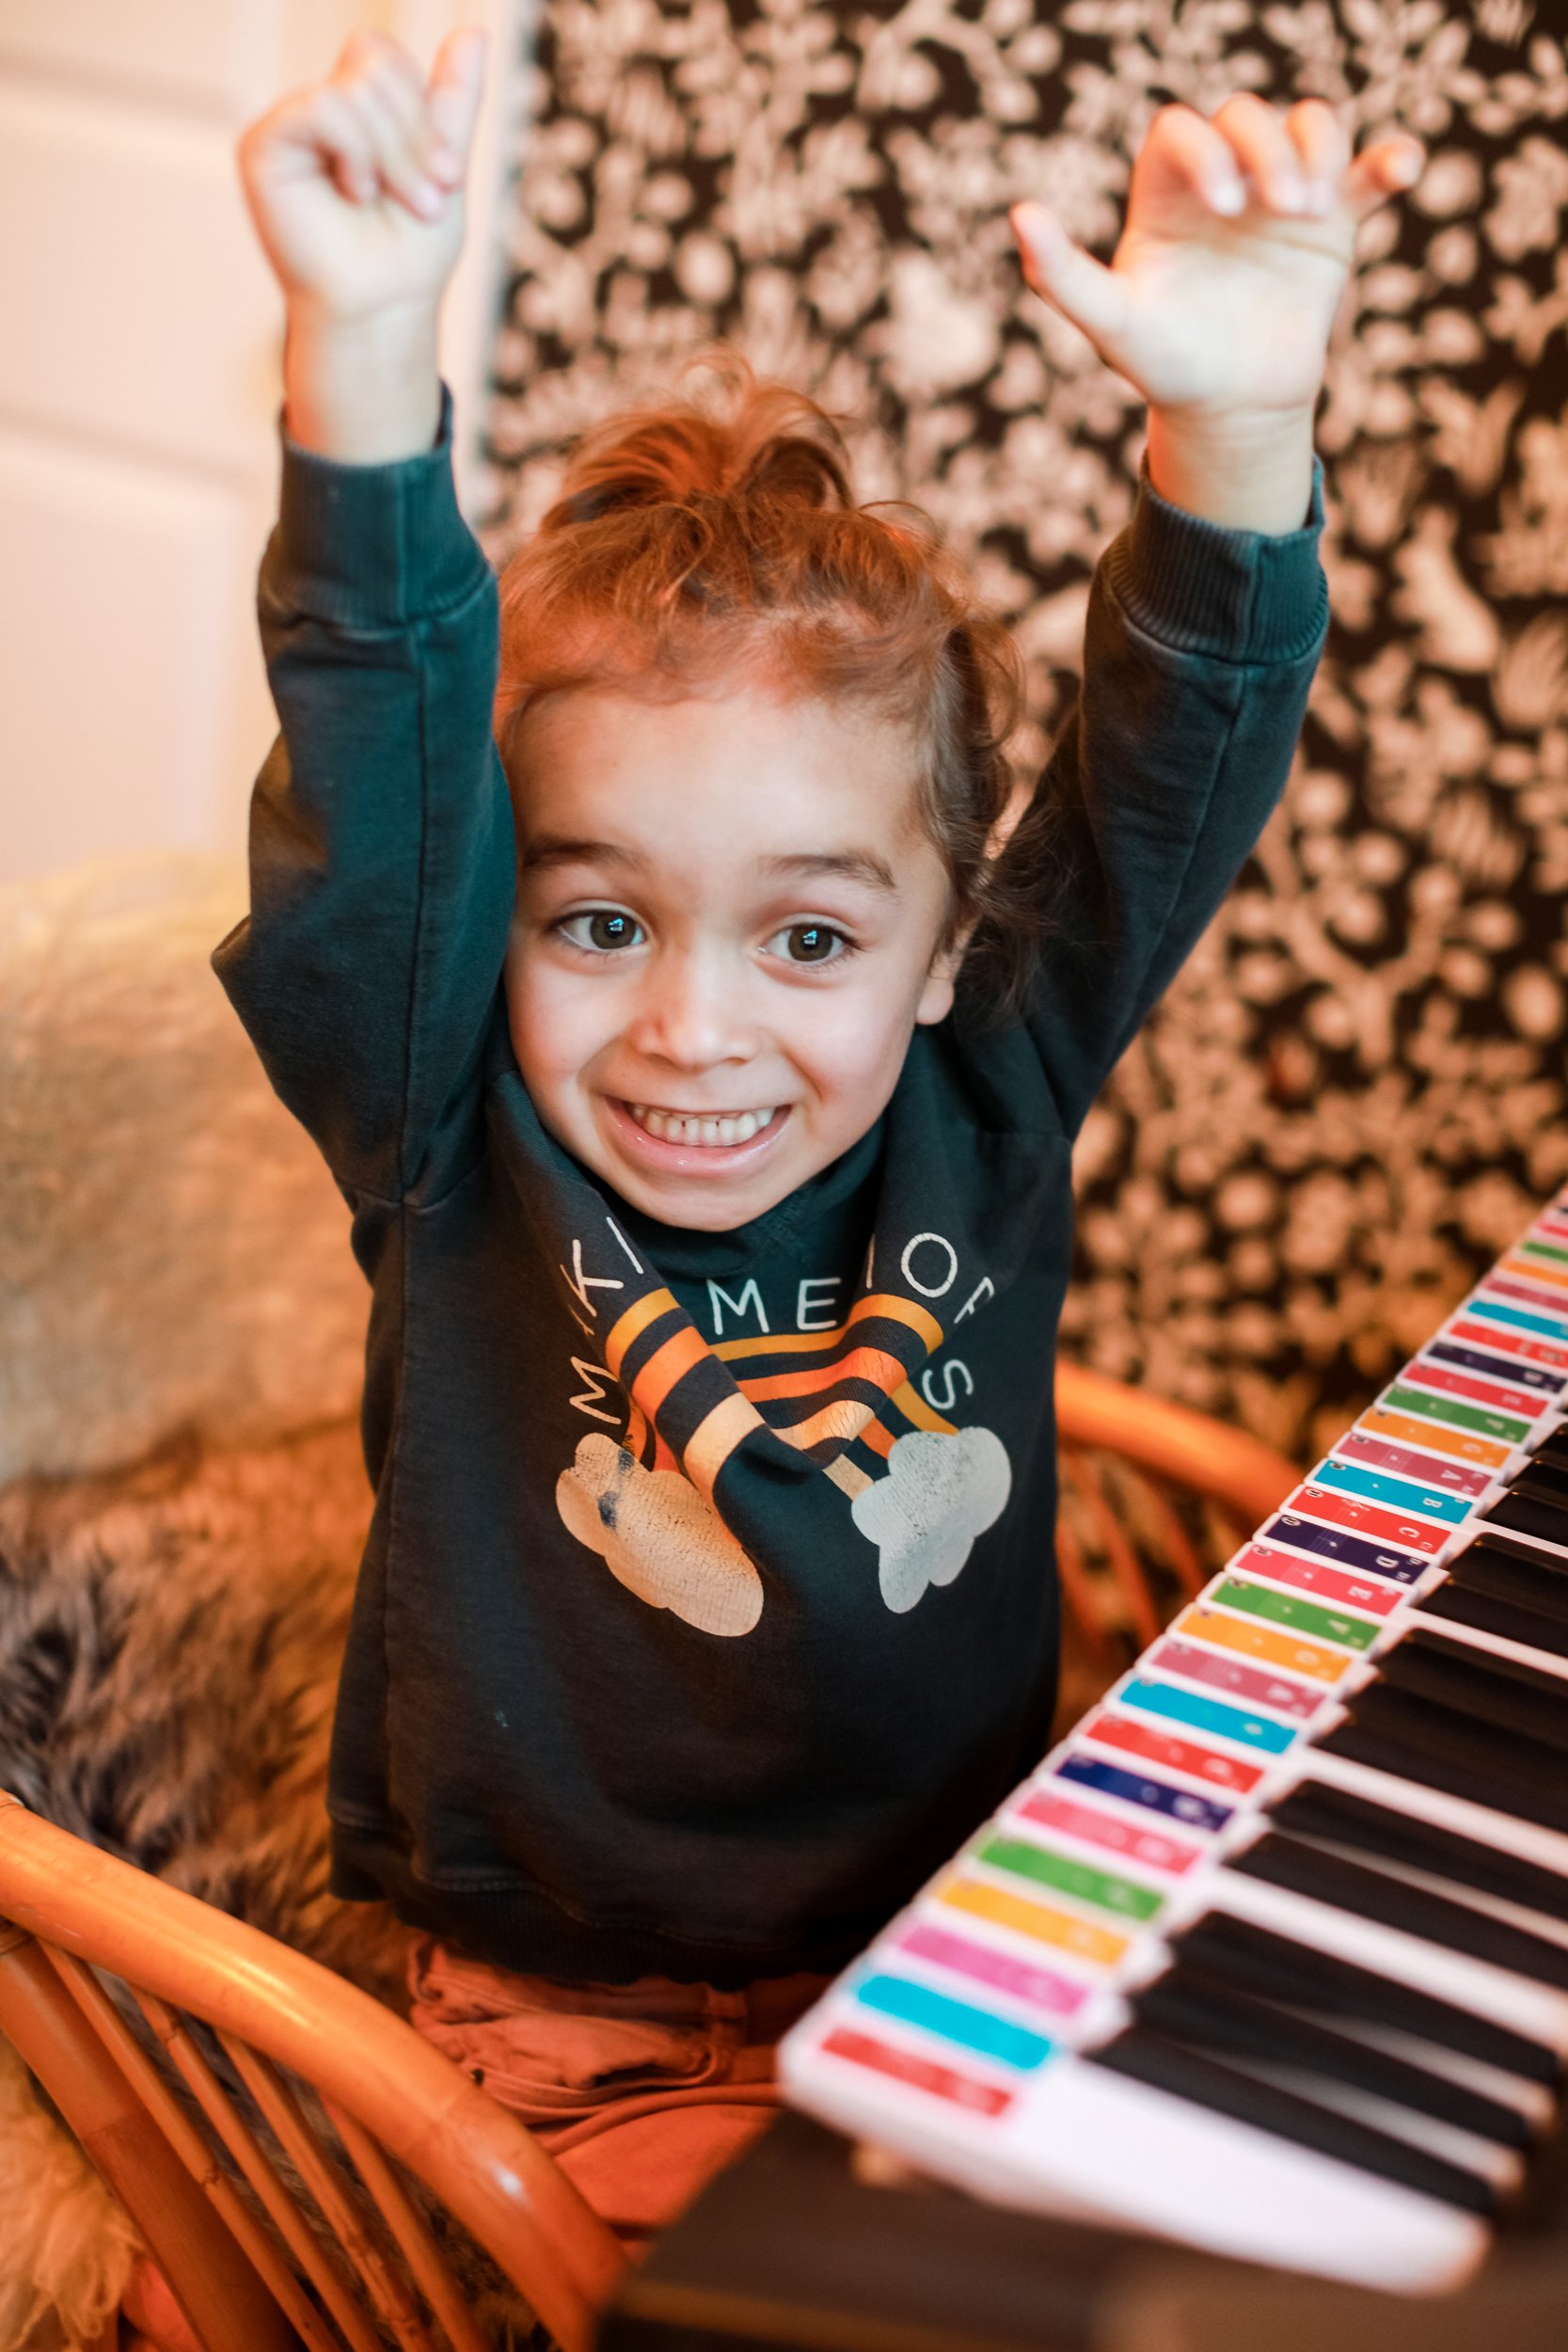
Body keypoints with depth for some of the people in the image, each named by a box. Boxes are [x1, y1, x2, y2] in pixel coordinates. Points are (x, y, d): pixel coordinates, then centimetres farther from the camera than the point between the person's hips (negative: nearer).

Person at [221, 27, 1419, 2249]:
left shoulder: (981, 1123, -5)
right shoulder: (458, 1158, -9)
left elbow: (1174, 776, -15)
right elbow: (383, 752, -22)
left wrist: (1238, 424, -32)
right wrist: (363, 349, -37)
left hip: (952, 1994, 2)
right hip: (564, 2039, -2)